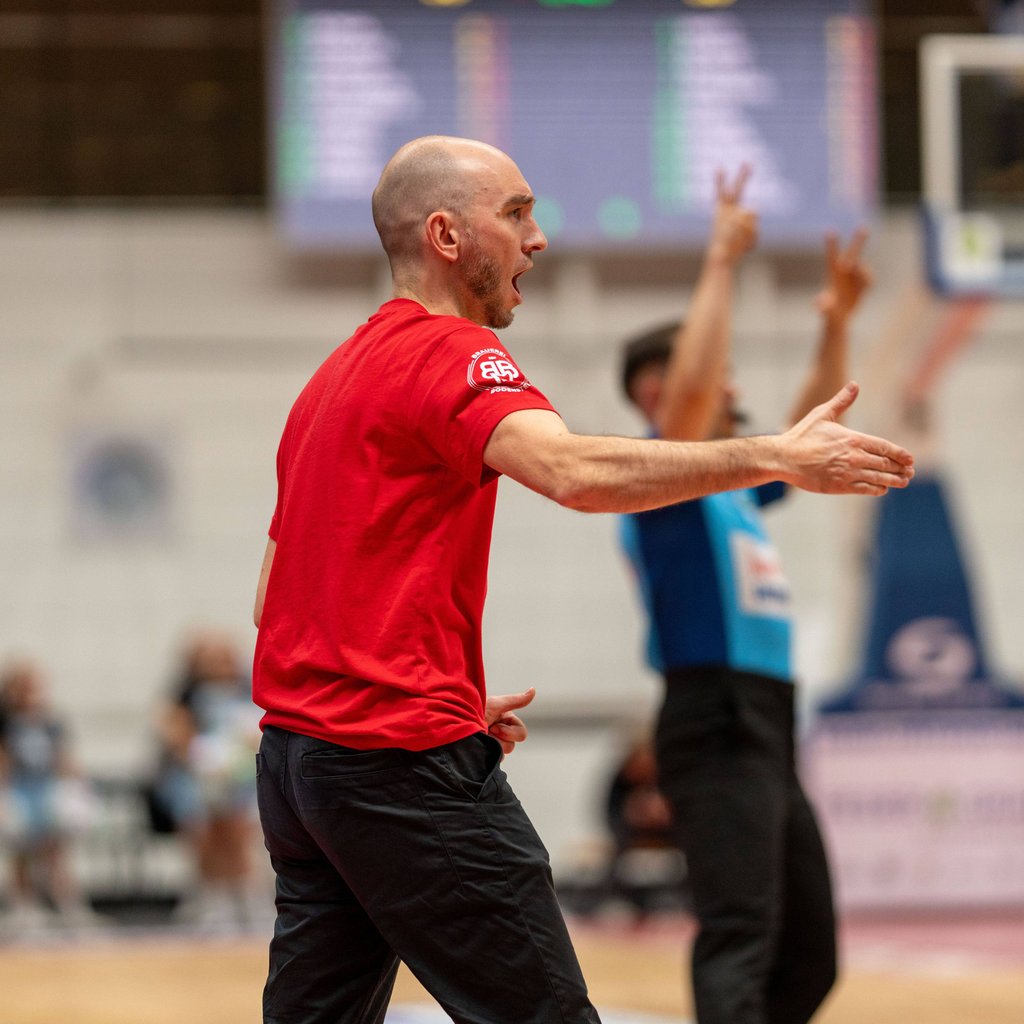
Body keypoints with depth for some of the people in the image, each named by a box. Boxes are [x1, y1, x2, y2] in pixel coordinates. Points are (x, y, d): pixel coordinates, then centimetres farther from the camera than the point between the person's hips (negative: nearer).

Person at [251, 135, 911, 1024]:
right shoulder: (446, 351, -9)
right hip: (403, 757, -10)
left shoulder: (334, 379, 21)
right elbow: (574, 471, -29)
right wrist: (775, 457, -29)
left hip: (295, 748, 10)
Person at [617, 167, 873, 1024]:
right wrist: (721, 263, -22)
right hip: (716, 733, -9)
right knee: (740, 942, -22)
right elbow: (690, 387, -24)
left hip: (767, 736, 9)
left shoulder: (735, 487, 20)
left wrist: (837, 322, 18)